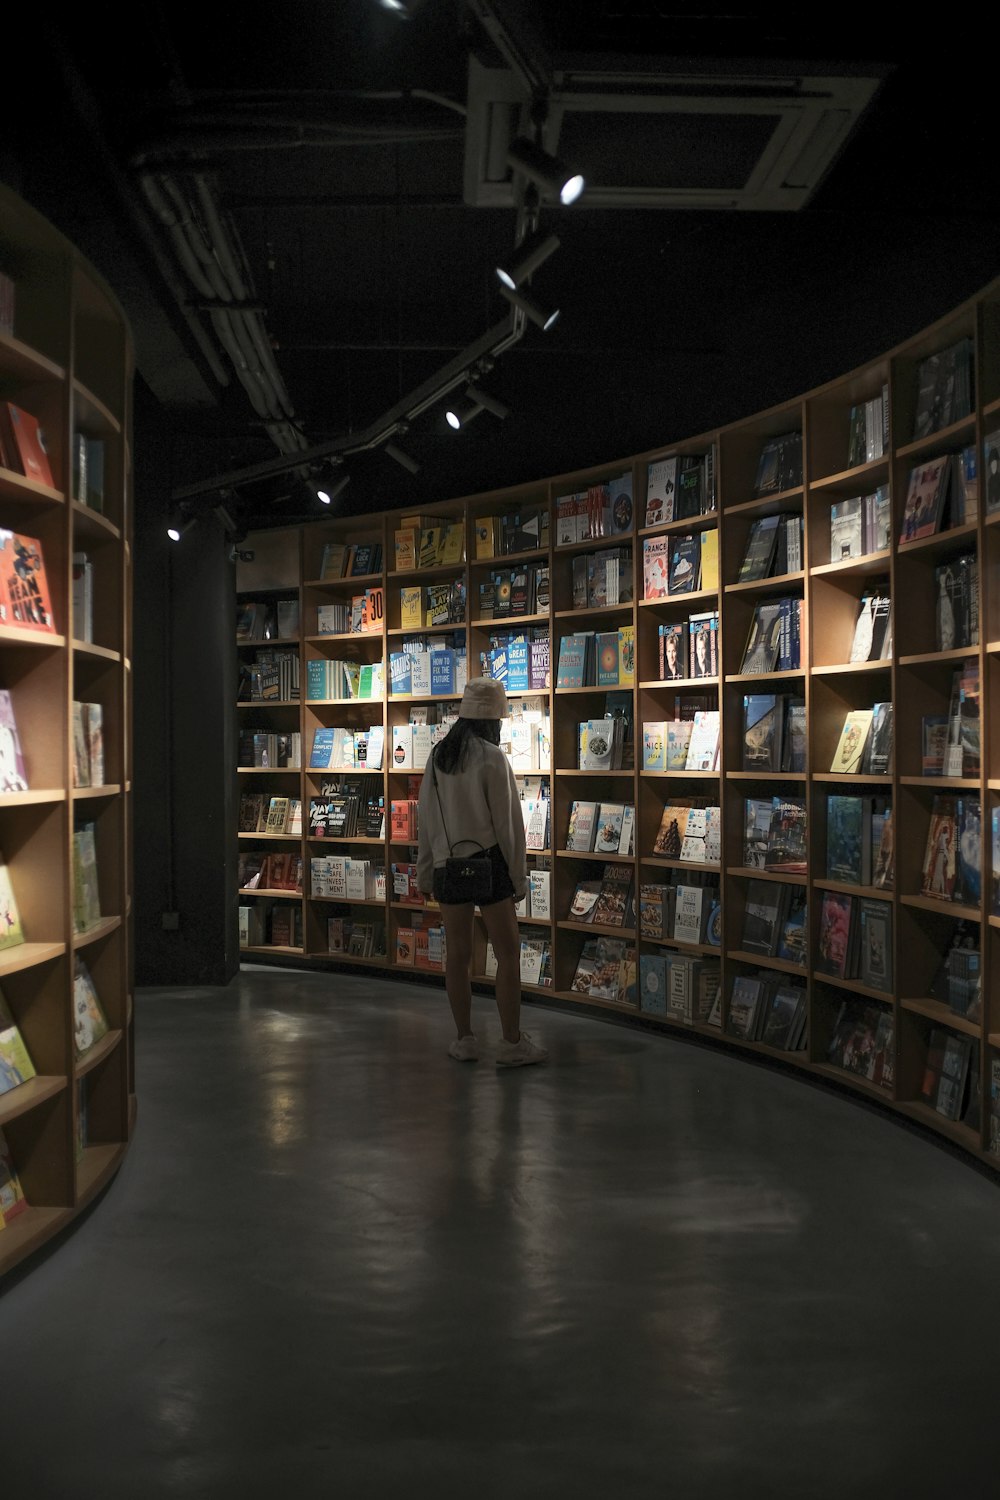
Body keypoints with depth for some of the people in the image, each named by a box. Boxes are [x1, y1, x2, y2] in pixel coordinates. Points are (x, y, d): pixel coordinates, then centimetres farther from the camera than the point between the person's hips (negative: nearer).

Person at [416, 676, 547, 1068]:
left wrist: (425, 873, 16)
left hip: (446, 866, 5)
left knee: (457, 953, 11)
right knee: (508, 953, 3)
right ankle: (512, 1044, 5)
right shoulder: (492, 757, -11)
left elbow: (425, 817, 8)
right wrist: (519, 877, -2)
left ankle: (464, 1040, 19)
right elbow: (508, 822, -9)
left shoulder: (438, 755, 4)